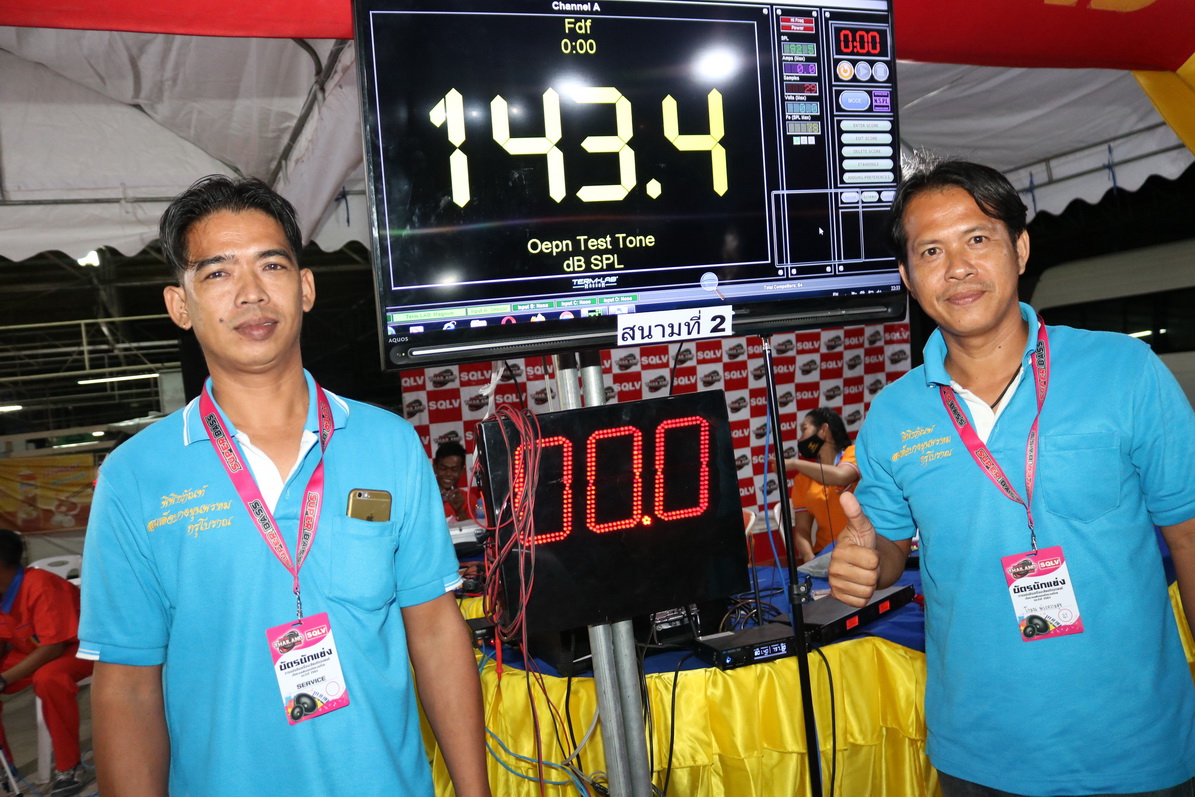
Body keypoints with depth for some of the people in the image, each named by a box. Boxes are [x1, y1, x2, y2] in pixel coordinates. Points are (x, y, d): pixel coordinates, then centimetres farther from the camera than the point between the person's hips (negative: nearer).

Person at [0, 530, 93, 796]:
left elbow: (53, 647, -30)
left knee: (48, 678, -37)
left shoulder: (41, 586, -29)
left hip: (77, 646, -9)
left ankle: (70, 766, -23)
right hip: (34, 652, 9)